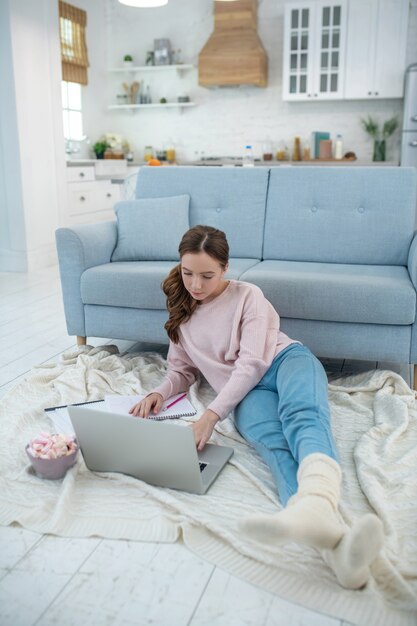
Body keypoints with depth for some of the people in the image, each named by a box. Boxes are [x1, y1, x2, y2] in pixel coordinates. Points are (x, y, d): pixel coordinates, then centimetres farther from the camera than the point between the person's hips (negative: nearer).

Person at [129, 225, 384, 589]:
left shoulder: (247, 296, 3)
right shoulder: (181, 314, 19)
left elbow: (251, 363, -8)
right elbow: (182, 371, 22)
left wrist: (212, 414, -19)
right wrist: (160, 393, -2)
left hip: (285, 361, -1)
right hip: (247, 392, 1)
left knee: (302, 414, -39)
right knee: (273, 441, -35)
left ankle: (316, 505, -75)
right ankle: (332, 539, -67)